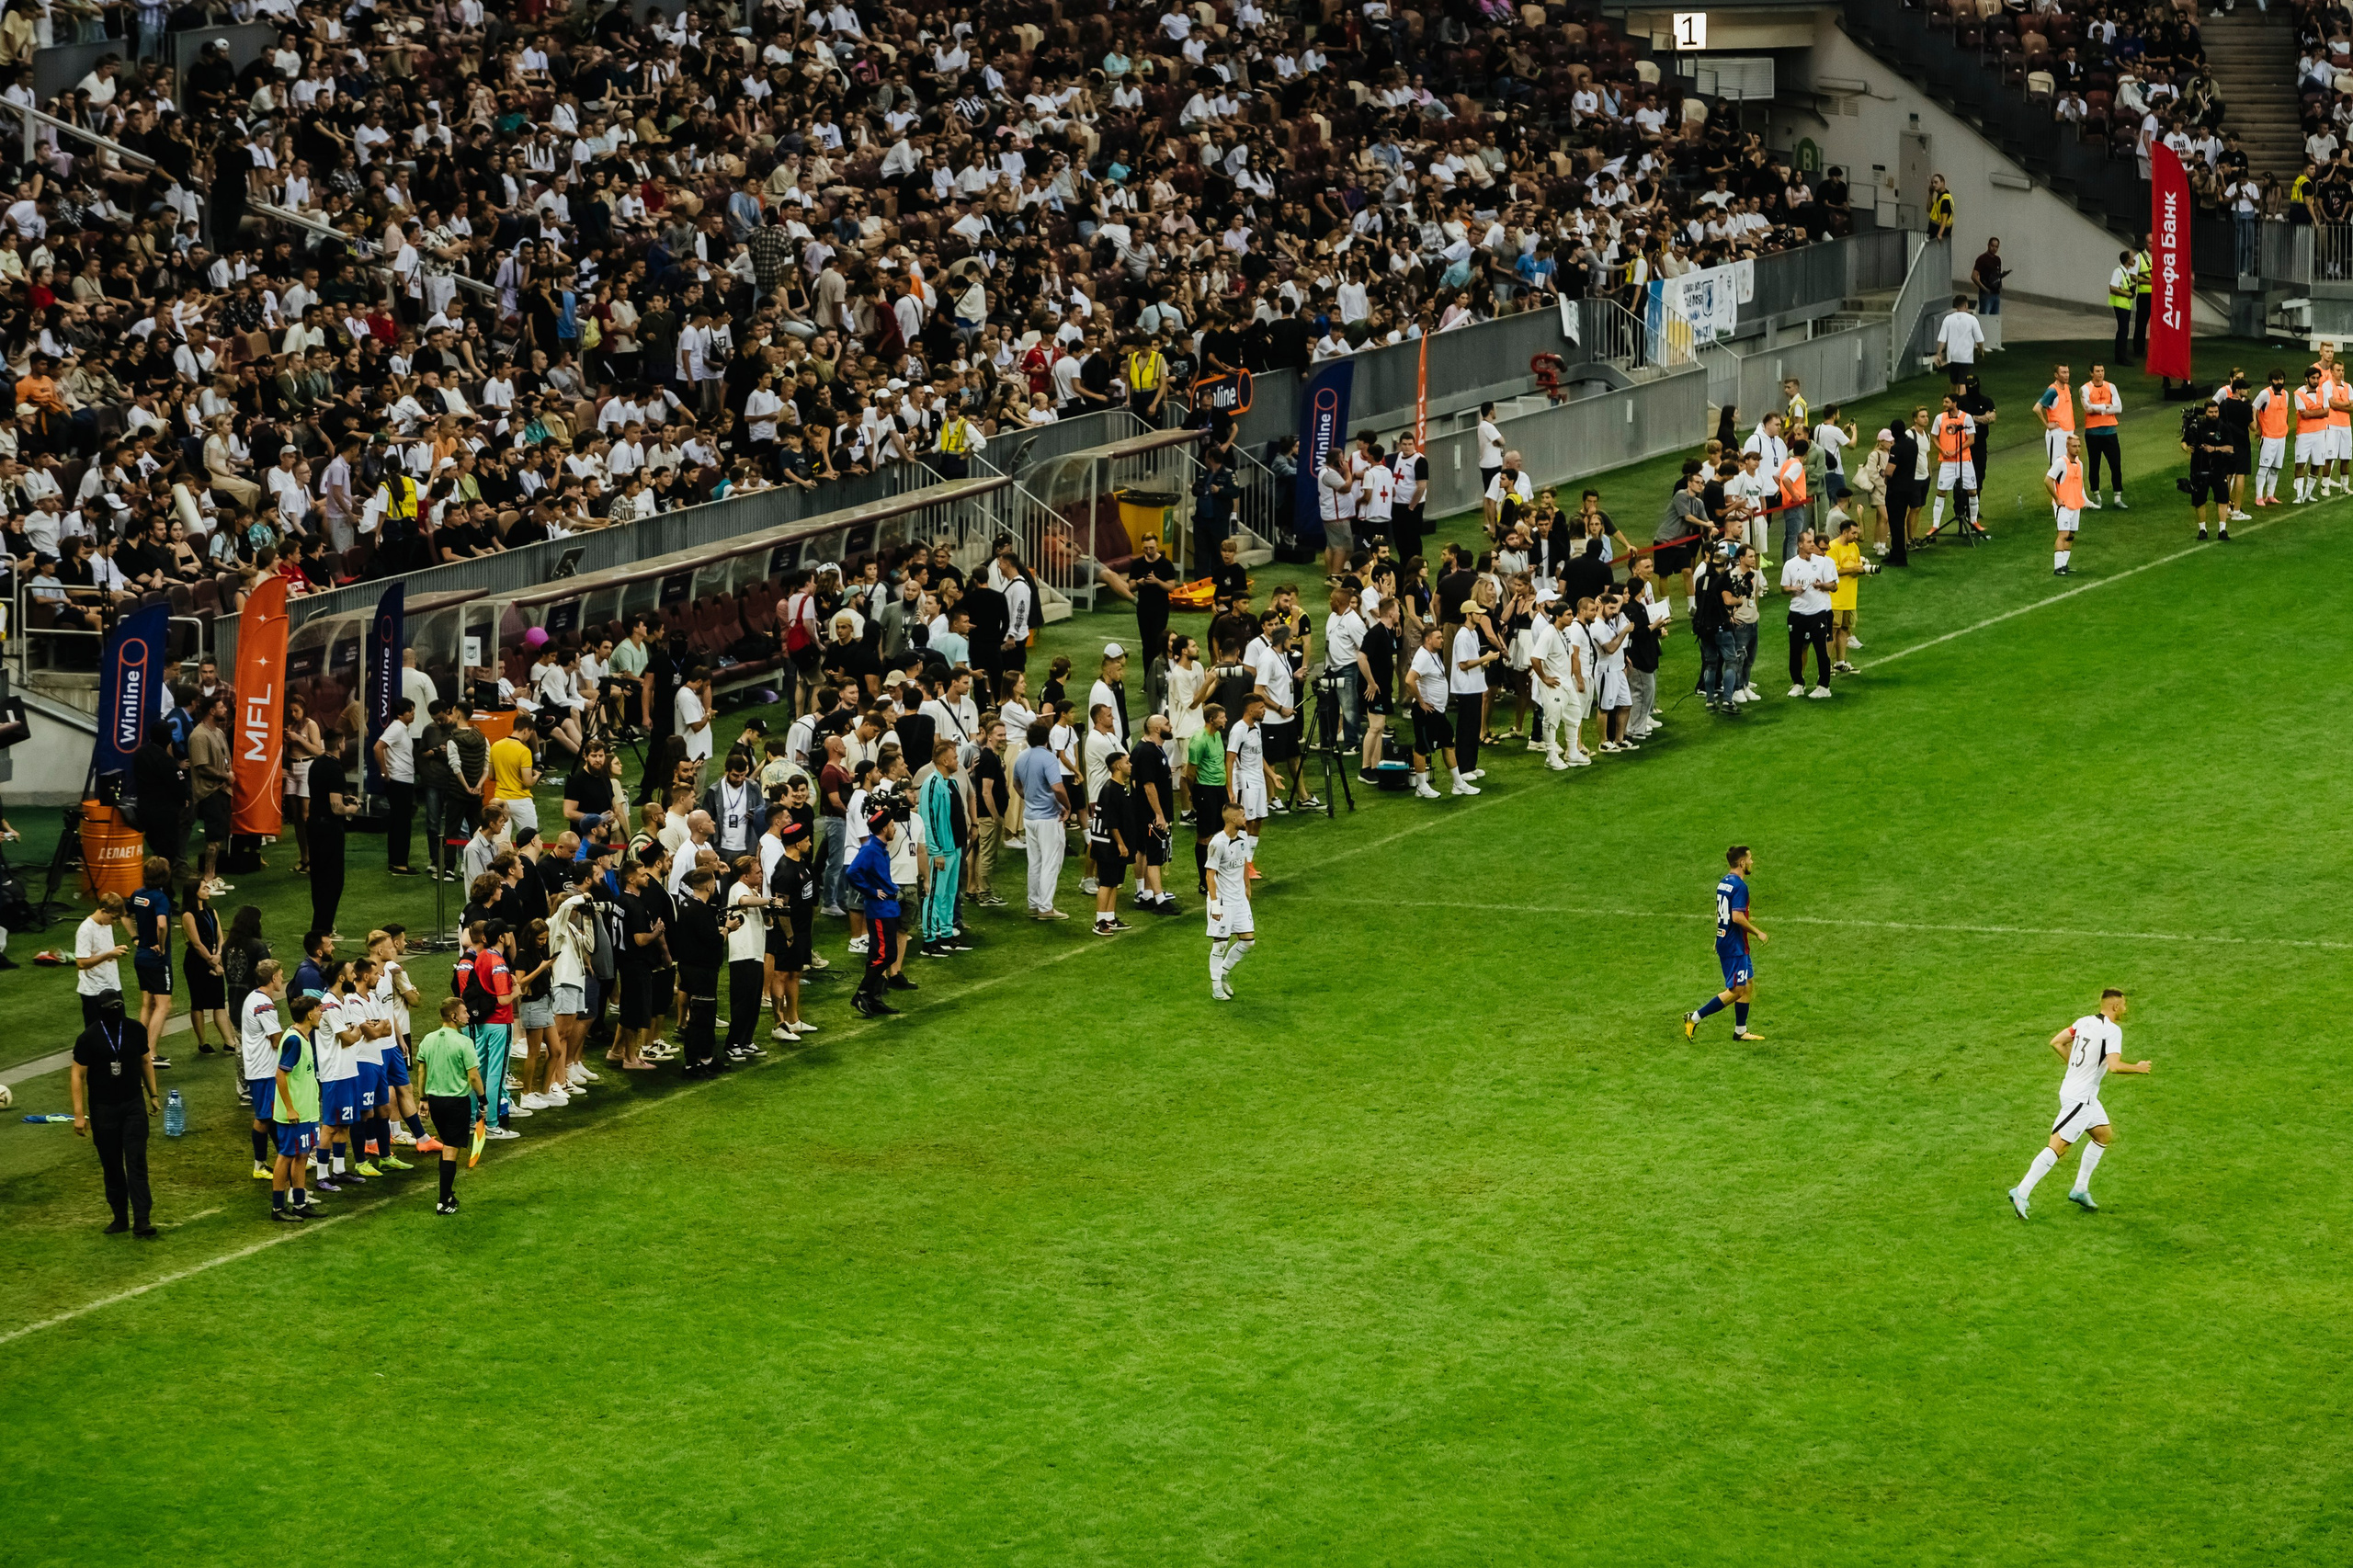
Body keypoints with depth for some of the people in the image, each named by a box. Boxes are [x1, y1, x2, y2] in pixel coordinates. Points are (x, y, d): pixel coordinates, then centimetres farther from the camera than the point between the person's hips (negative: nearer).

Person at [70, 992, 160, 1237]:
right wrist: (79, 1114, -12)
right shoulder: (88, 1038, -10)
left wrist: (153, 1095, 15)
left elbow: (146, 1061, 16)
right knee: (112, 1166, 6)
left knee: (137, 1162, -7)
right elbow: (78, 1075, -8)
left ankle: (142, 1220, -11)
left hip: (134, 1105, 1)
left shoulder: (135, 1031, 0)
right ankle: (120, 1218, 18)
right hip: (103, 1110, -1)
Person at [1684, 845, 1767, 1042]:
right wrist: (1757, 933, -15)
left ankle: (1740, 1031, 18)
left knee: (1749, 984, 15)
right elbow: (1737, 917, -26)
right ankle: (1695, 1017, -7)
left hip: (1724, 941, 10)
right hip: (1735, 946, -10)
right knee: (1736, 990, -6)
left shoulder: (1724, 882, 10)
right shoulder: (1739, 885, -19)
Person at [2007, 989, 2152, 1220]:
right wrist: (2137, 1068, -9)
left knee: (2105, 1135, 22)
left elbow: (2056, 1042, 10)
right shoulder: (2112, 1030, -16)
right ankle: (2021, 1193, -14)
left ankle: (2080, 1189, 25)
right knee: (2057, 1146, -10)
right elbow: (2114, 1066, -26)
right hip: (2080, 1098, -9)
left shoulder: (2085, 1021, 7)